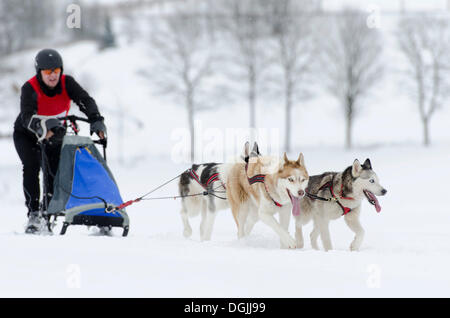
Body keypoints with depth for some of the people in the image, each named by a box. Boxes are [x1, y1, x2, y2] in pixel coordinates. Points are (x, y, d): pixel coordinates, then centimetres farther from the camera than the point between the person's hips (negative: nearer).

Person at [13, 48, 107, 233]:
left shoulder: (67, 83, -18)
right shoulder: (30, 88, -27)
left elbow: (86, 101, -28)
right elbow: (27, 117, -40)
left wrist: (96, 120, -47)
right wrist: (42, 129, -61)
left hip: (56, 134, 3)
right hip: (26, 135, -3)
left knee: (56, 170, -10)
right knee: (32, 166, -22)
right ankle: (33, 213, -19)